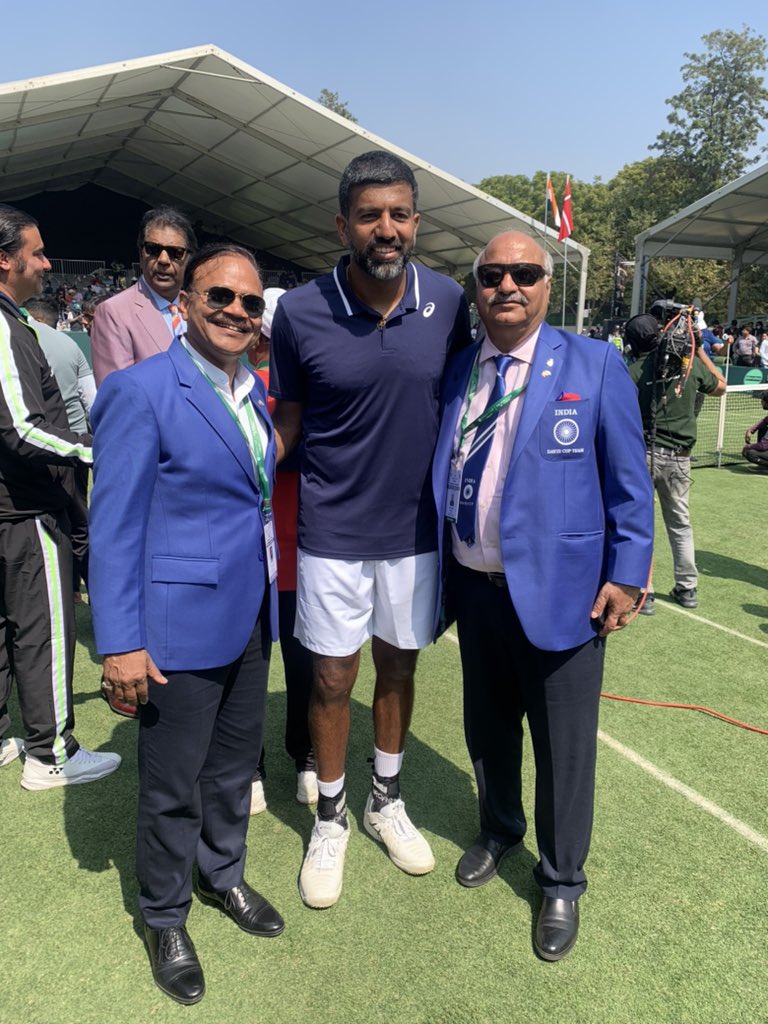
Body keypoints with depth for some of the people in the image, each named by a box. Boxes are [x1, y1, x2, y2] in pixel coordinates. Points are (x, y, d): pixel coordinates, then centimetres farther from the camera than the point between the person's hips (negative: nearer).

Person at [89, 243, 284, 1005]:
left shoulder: (252, 391, 7)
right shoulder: (140, 391, -15)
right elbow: (113, 528, -16)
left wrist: (270, 596, 13)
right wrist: (120, 643, -17)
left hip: (251, 619, 7)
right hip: (181, 626, -7)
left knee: (234, 764, 22)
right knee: (172, 786, 12)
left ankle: (223, 875, 47)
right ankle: (164, 917, 36)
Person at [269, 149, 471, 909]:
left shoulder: (448, 302, -7)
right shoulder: (300, 312, -12)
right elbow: (287, 418, -1)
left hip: (415, 529, 2)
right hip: (332, 532, -2)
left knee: (398, 668, 17)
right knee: (332, 679, 9)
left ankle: (386, 801, 40)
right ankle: (329, 821, 33)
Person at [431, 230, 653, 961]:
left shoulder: (594, 365, -5)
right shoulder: (456, 372, 5)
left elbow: (628, 482, -4)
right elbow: (440, 479, 9)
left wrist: (626, 573, -8)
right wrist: (440, 575, 6)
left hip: (560, 591, -3)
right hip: (474, 588, 4)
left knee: (563, 746, 9)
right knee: (486, 727, 21)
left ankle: (561, 882, 34)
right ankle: (498, 832, 49)